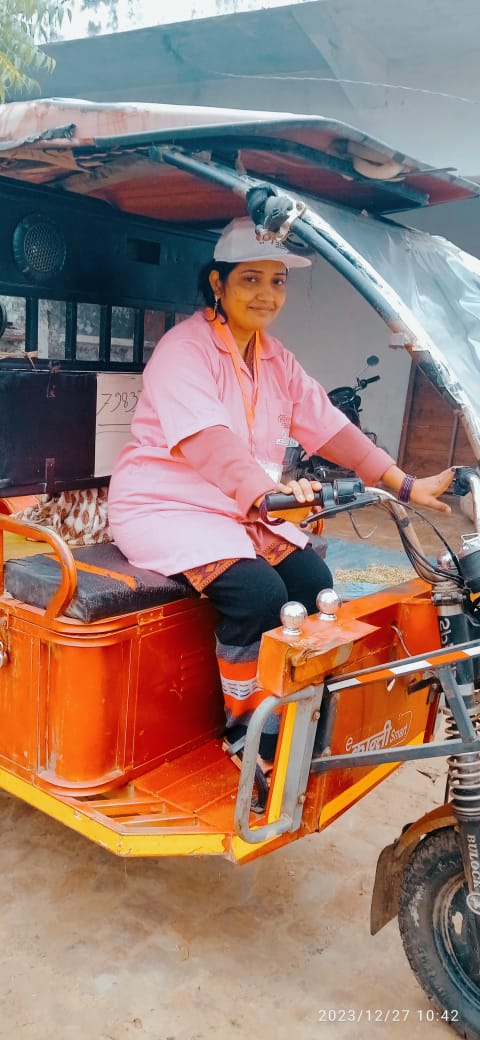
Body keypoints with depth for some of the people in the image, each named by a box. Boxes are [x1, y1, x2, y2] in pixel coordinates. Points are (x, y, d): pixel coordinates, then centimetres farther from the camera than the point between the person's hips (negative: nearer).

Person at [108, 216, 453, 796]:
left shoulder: (276, 360, 9)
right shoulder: (185, 348, -15)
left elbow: (329, 426, 2)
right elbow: (208, 440, -32)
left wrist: (407, 485, -7)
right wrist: (268, 493, -49)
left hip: (245, 510, 7)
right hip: (167, 505, -7)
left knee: (316, 587, -11)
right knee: (258, 594, -27)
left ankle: (290, 717, 7)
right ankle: (248, 737, -5)